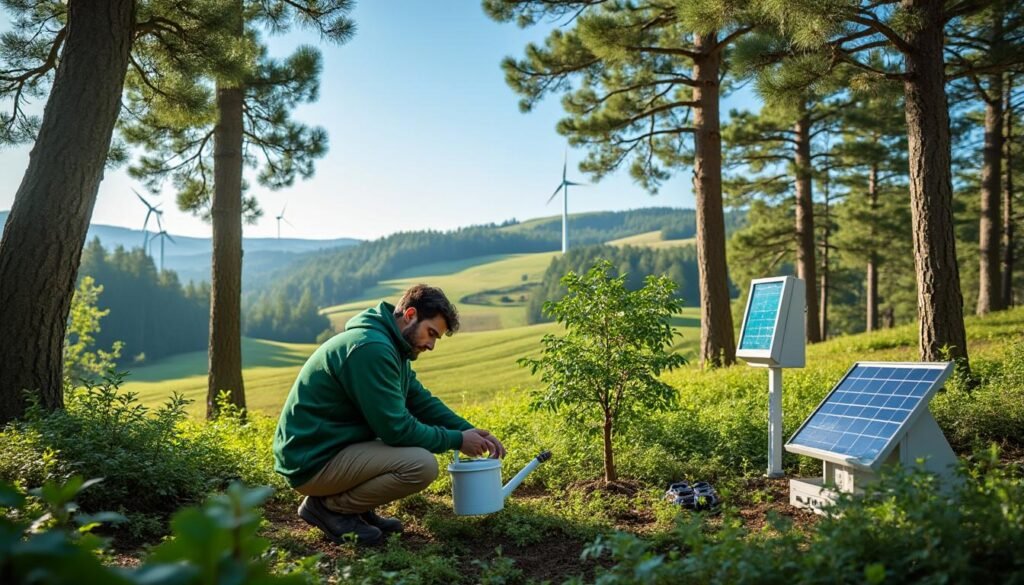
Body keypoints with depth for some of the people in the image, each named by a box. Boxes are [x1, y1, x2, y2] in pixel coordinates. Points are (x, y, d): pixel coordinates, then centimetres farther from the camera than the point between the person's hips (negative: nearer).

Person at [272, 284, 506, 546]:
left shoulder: (390, 348, 10)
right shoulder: (371, 348, -22)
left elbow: (423, 401, 14)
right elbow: (396, 429, -23)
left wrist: (469, 430, 1)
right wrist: (456, 440, -12)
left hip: (335, 447, 10)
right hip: (313, 462, -10)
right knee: (422, 465, -23)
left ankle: (360, 509, 11)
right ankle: (328, 507, -6)